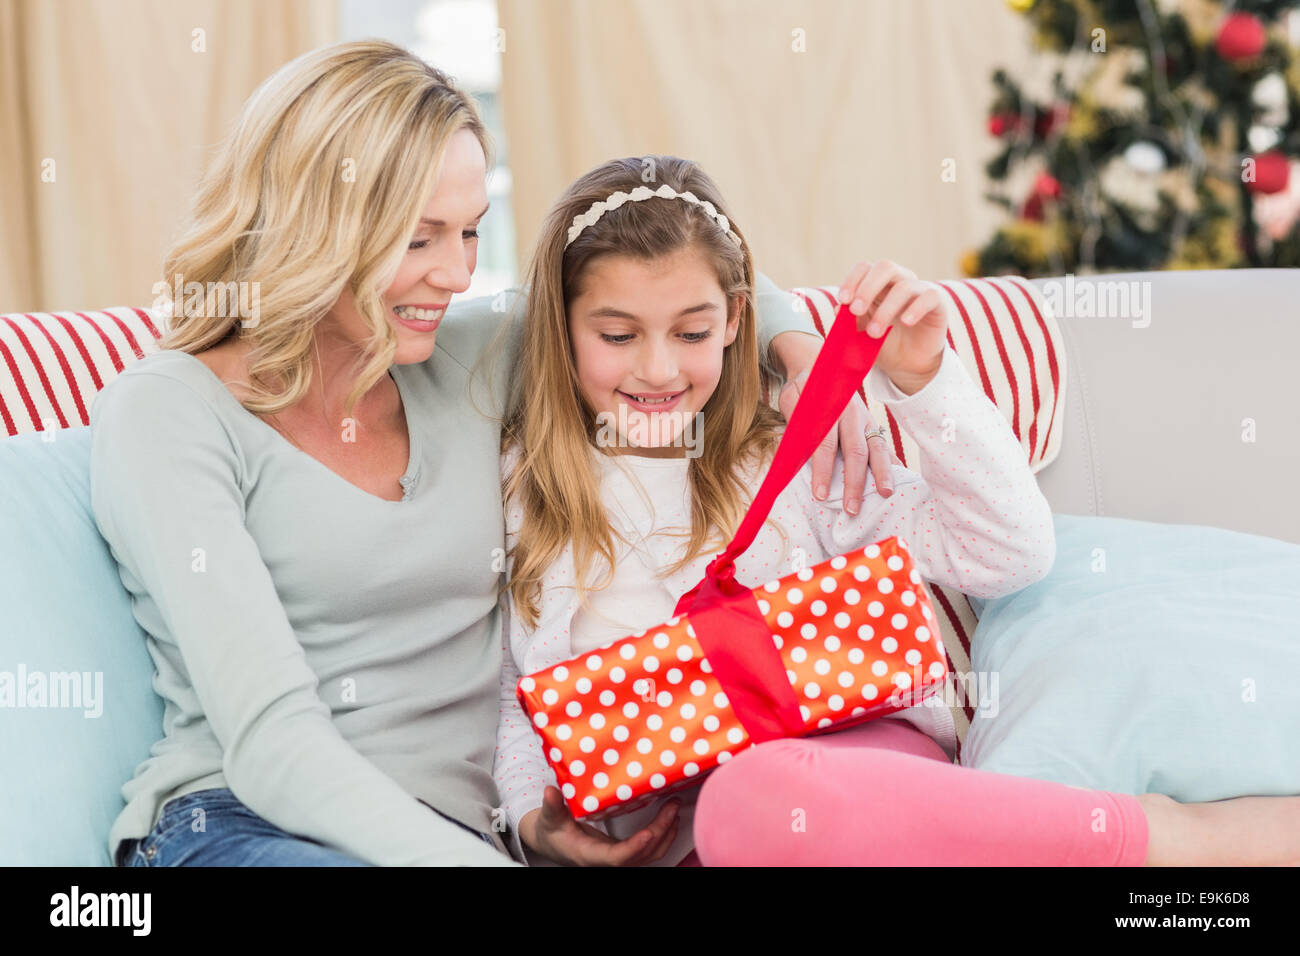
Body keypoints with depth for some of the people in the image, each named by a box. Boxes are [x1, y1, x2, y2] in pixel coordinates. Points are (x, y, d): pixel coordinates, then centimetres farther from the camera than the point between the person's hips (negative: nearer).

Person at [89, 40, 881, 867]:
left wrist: (801, 347, 10)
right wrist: (463, 858, -29)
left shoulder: (471, 359, 13)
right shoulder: (166, 412, -4)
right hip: (237, 826, -5)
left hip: (458, 824, 5)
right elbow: (270, 739, -16)